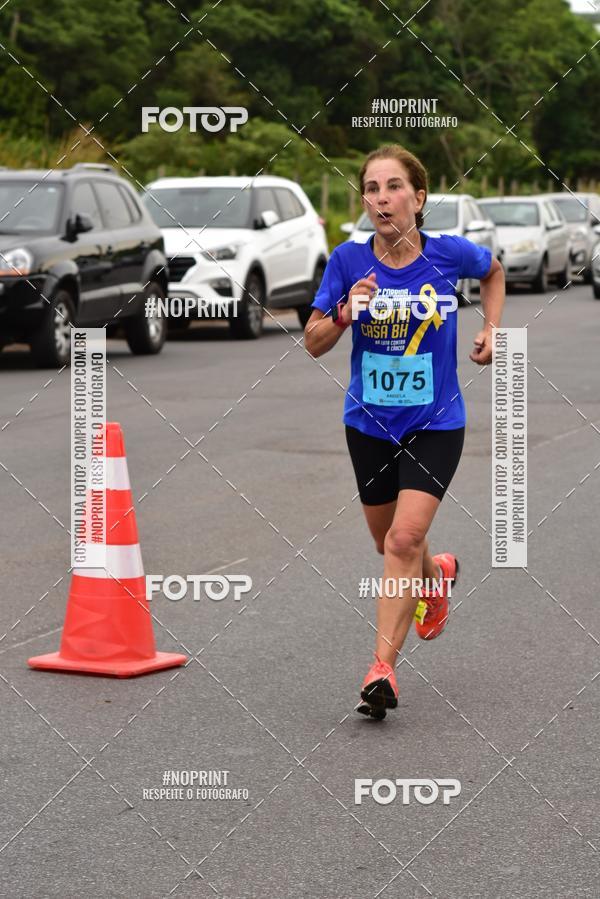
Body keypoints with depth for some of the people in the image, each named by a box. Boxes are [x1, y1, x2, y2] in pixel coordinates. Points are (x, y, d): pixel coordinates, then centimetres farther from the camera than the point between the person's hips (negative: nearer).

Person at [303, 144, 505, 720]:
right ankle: (437, 574, 53)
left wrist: (490, 330, 4)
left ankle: (382, 667, -13)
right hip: (370, 423, 3)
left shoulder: (450, 254, -10)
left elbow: (493, 269, 14)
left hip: (435, 423, -2)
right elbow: (314, 343, -6)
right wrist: (345, 313, -25)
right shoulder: (348, 260, -10)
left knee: (405, 539, -17)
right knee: (389, 544, 18)